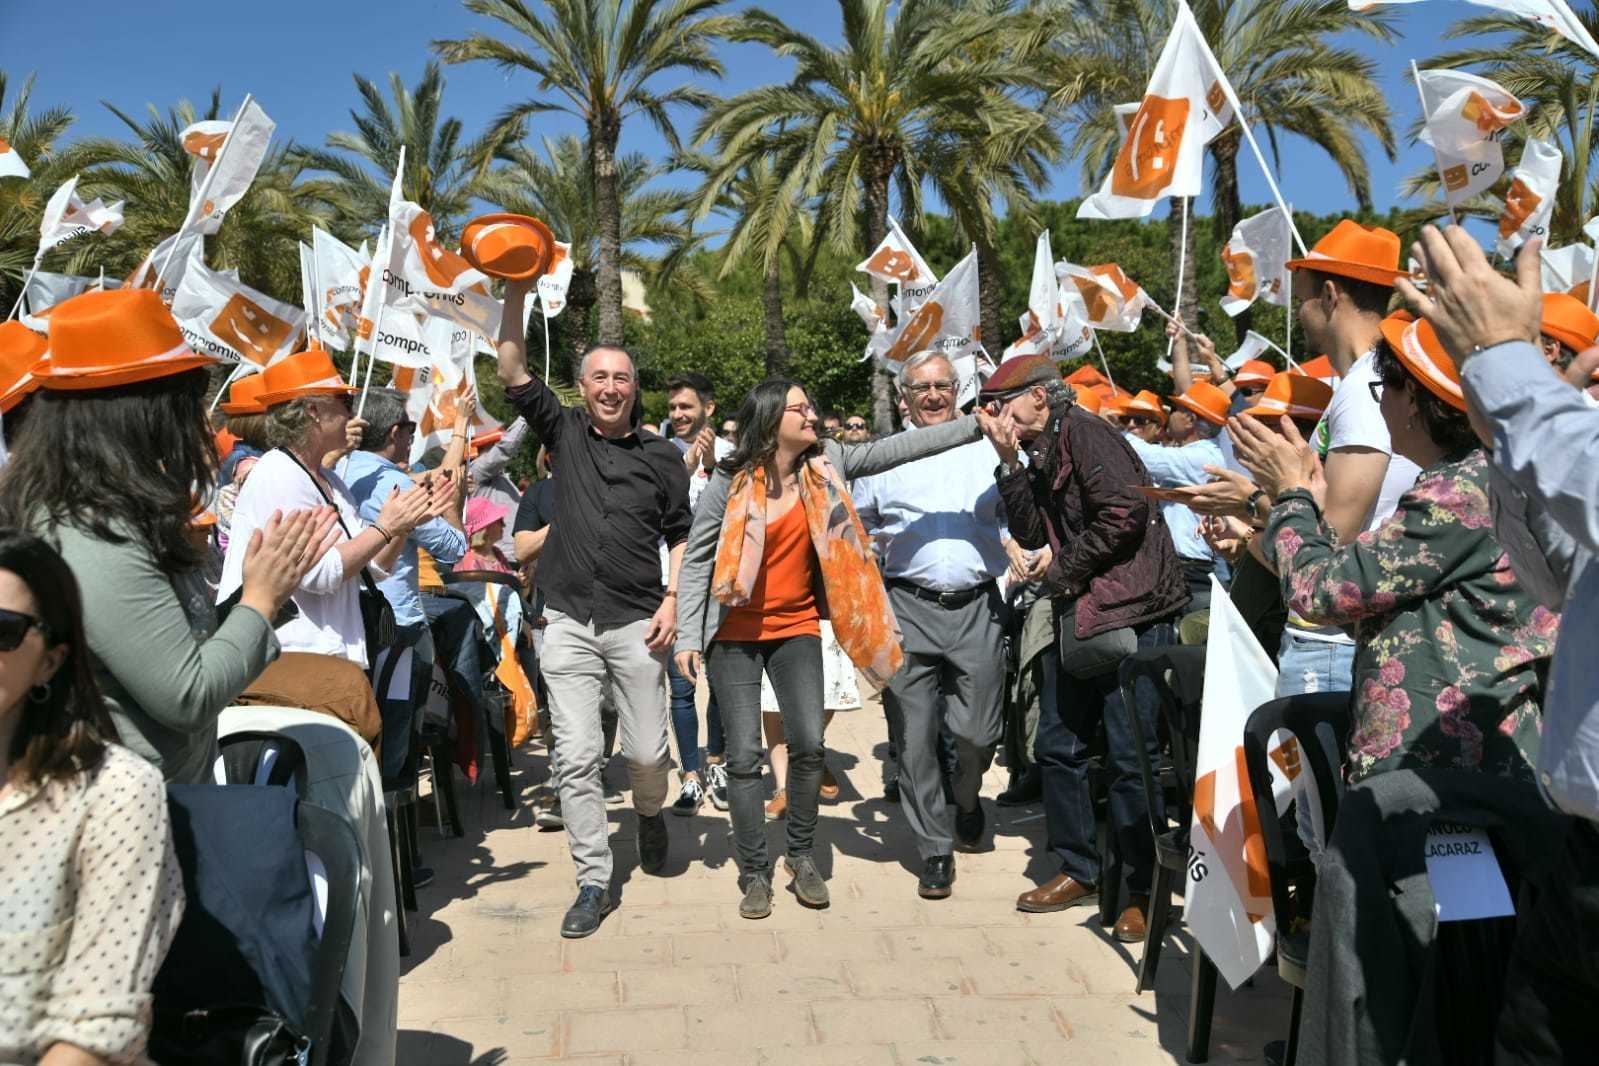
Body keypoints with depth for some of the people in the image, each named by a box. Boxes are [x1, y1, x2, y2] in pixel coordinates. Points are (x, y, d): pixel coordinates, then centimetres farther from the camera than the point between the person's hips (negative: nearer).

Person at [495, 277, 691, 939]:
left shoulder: (661, 456, 6)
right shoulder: (564, 433, 7)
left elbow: (681, 535, 10)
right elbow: (512, 372, -1)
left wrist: (671, 600, -2)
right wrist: (516, 292, -7)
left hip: (636, 623, 0)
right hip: (568, 623, 1)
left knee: (647, 752, 3)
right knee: (576, 759, 1)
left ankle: (650, 812, 38)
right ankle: (593, 883, 13)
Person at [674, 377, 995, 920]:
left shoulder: (825, 464, -2)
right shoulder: (730, 479, -12)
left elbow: (898, 447, -6)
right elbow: (697, 558, -7)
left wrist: (977, 423, -11)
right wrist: (689, 637, -10)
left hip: (796, 628, 3)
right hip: (735, 634, -3)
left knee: (809, 743, -5)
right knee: (744, 754, -1)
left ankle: (802, 855, 17)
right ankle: (754, 873, 13)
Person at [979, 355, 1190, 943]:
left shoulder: (1081, 432, -11)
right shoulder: (1043, 453, 17)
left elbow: (1126, 507, -22)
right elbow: (1031, 534, 10)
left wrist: (1065, 571, -12)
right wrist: (1011, 464, 1)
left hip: (1131, 615, -10)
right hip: (1083, 619, 10)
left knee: (1131, 757, -3)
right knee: (1057, 746, 13)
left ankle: (1145, 890, 12)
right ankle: (1078, 870, 27)